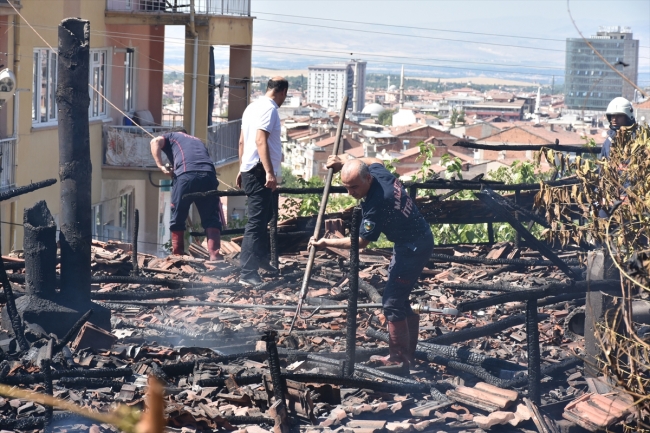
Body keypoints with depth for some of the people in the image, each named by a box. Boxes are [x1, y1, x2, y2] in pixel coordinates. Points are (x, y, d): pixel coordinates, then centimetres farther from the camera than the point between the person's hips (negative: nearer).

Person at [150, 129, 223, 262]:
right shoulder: (198, 141, 39)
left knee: (177, 219, 11)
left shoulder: (172, 136, 26)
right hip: (208, 174, 3)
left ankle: (178, 255, 15)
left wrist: (161, 166, 4)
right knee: (212, 219, 8)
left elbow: (155, 142, 6)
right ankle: (214, 254, -5)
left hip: (186, 175, -3)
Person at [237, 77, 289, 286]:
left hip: (249, 170, 10)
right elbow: (260, 140, -24)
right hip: (259, 172, -10)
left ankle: (261, 258, 38)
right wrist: (270, 172, -28)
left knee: (263, 216, 24)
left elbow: (242, 141, 21)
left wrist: (242, 169, 28)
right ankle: (248, 273, -15)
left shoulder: (253, 107, 16)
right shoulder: (269, 108, -13)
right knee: (256, 222, -11)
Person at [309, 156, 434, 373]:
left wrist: (327, 243, -11)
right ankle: (408, 353, 25)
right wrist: (344, 164, 10)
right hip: (418, 237, 10)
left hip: (413, 247, -10)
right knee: (399, 298, 17)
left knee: (392, 302, -9)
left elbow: (361, 241, -18)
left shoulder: (375, 205, -31)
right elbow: (375, 160, 21)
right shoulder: (378, 171, -8)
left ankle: (398, 360, -3)